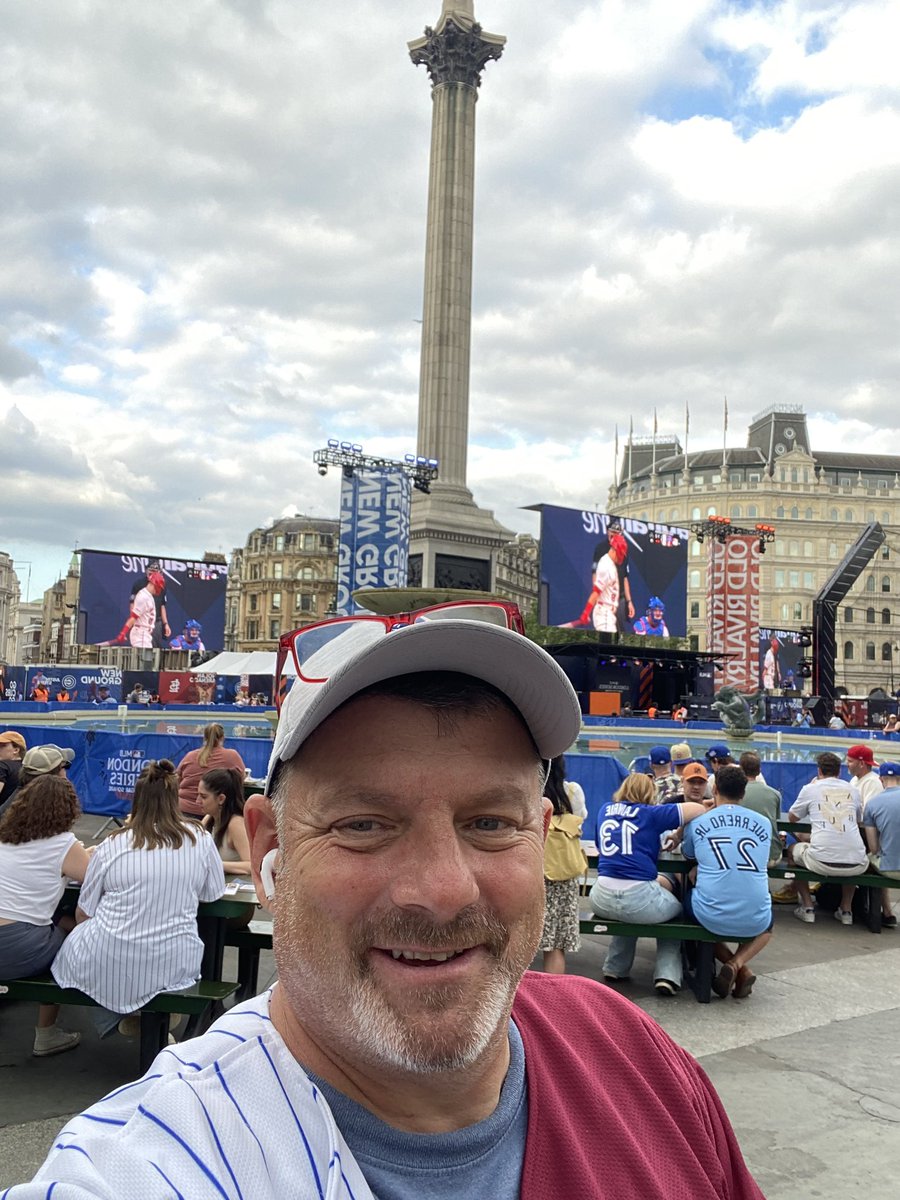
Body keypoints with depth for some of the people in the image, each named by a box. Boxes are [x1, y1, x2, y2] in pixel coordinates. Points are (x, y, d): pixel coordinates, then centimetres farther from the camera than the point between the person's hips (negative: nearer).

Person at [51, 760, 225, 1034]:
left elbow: (83, 913, 5)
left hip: (104, 970, -1)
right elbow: (214, 893, 12)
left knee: (77, 935, 28)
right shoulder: (200, 840, -2)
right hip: (172, 968, 1)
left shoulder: (112, 845, -4)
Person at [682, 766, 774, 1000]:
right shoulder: (763, 824, 7)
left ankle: (740, 970, 14)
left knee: (688, 897, 34)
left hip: (711, 917, -2)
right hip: (754, 921, 2)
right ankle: (737, 963, 5)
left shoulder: (698, 822, 4)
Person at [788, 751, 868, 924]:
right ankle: (846, 910, 31)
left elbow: (792, 818, 21)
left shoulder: (811, 789, 6)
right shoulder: (852, 791, 14)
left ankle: (807, 907, 21)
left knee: (793, 849, 29)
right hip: (857, 865, 3)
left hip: (821, 863, -3)